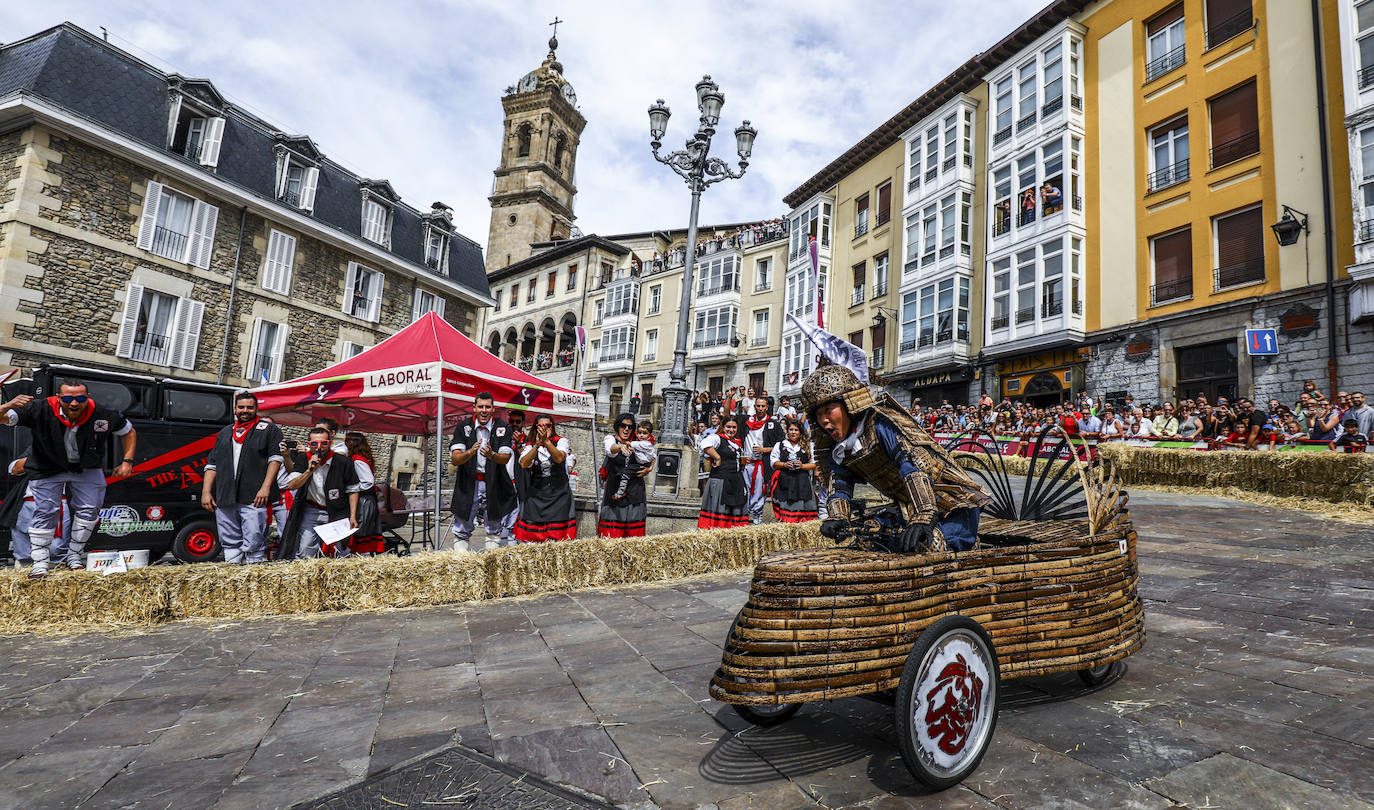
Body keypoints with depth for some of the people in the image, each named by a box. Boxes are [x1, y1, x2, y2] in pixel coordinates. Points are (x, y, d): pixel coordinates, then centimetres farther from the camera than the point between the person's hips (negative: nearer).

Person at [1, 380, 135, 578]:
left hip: (86, 469, 2)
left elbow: (129, 432, -4)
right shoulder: (41, 411, -24)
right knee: (45, 511, -6)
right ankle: (40, 563, 6)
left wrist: (127, 461, -11)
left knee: (89, 510, 1)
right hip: (47, 469, -1)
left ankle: (74, 556, 19)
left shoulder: (102, 415, -21)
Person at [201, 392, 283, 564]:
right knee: (229, 543, 9)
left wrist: (265, 487, -12)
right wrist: (206, 492, 11)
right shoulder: (224, 433, 23)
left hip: (253, 499, -5)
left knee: (254, 543, -9)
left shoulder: (269, 429, 7)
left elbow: (275, 458, -2)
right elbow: (212, 465, 22)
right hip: (224, 500, 5)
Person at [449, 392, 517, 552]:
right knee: (462, 530, 6)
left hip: (493, 483, 0)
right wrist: (470, 452, -30)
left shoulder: (502, 427, -3)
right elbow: (455, 460, -10)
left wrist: (492, 455, -32)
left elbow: (505, 458, -11)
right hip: (469, 483, 0)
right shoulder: (463, 427, -2)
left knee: (496, 527, 8)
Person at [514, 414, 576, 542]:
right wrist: (537, 444, -20)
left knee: (557, 538, -5)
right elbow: (523, 464, -11)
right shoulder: (530, 446, 8)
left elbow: (559, 458, -17)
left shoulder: (561, 441, 4)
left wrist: (546, 441, -28)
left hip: (558, 494, -1)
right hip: (535, 496, 2)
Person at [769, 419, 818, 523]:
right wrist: (784, 465, -7)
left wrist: (802, 466, -7)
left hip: (802, 482, 0)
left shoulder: (808, 446, 12)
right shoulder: (779, 445, 13)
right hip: (785, 481, 0)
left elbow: (814, 464, 10)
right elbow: (774, 462, 10)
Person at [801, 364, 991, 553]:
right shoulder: (834, 448, 4)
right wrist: (838, 517, -21)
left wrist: (923, 518, -42)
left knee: (930, 548, -30)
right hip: (909, 511, 8)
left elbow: (914, 463, -32)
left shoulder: (880, 422, -20)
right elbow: (838, 486, -1)